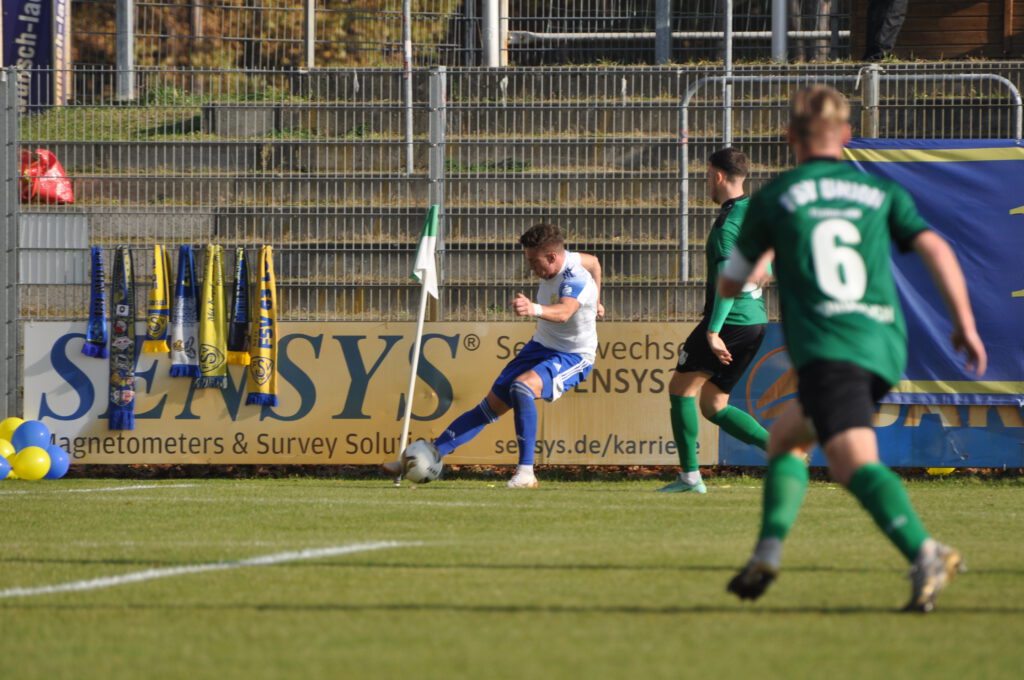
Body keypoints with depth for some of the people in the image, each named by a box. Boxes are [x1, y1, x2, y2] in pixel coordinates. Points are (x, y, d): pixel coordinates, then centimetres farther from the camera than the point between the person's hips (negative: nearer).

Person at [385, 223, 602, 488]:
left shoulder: (576, 281, -28)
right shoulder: (565, 259, -3)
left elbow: (564, 312, -50)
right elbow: (593, 261, 19)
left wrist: (535, 309, -70)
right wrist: (594, 302, 33)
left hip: (572, 357, -9)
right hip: (541, 346, 9)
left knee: (521, 387, -34)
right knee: (492, 405, 5)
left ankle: (526, 473, -32)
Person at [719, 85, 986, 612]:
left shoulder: (774, 198, 11)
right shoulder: (882, 192, 18)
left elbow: (729, 286, 19)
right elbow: (934, 248, 3)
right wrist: (964, 321, 3)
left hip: (826, 347, -6)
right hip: (886, 345, 6)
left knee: (855, 462, -22)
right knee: (785, 436, 25)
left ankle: (924, 554, -44)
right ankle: (768, 551, 11)